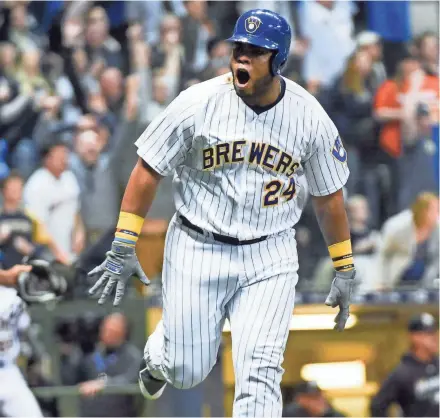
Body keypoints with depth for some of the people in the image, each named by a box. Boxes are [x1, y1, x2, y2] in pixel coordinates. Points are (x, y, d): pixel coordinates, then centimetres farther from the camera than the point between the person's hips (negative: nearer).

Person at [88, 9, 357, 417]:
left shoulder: (311, 117, -7)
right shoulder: (197, 103, -12)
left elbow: (328, 197, 6)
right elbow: (147, 171, -5)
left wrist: (344, 270, 9)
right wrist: (123, 248, -8)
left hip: (269, 259, 1)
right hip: (197, 249, 0)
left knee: (259, 374, -13)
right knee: (186, 372, 7)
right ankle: (158, 352, 45)